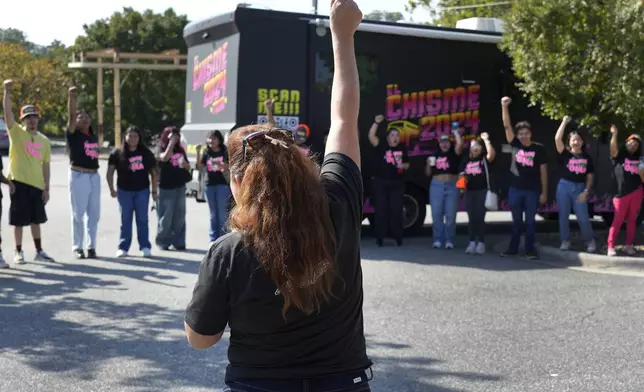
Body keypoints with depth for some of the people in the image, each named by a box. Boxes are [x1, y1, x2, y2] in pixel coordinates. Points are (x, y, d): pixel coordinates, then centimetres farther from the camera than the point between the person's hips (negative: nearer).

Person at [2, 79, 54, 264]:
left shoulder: (44, 141, 9)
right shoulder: (16, 132, -1)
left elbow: (45, 165, 10)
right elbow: (7, 112, -15)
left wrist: (46, 188, 6)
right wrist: (7, 92, -27)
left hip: (37, 185, 4)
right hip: (19, 182, -4)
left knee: (36, 219, 12)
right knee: (19, 220, 1)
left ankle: (39, 251, 22)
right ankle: (18, 252, 11)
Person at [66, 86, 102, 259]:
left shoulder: (94, 136, 12)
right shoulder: (73, 135, -4)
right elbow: (71, 116, -17)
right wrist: (71, 97, -26)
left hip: (94, 176, 5)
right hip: (78, 176, -5)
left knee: (94, 214, 7)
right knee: (78, 214, 0)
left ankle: (91, 246, 15)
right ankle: (77, 247, 8)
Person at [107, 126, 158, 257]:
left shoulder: (146, 153, 4)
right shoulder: (117, 153, 0)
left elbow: (153, 173, 8)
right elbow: (110, 172, 1)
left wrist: (155, 191, 5)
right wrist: (112, 189, -8)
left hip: (142, 191, 1)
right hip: (124, 191, 0)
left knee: (142, 219, 4)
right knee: (125, 220, 4)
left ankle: (145, 247, 8)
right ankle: (123, 247, 9)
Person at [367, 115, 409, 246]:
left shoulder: (402, 149, 9)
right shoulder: (381, 147, -2)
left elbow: (407, 164, 17)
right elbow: (371, 137, -16)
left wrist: (403, 165, -7)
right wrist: (376, 123, -28)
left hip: (397, 183, 2)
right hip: (381, 182, -2)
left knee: (396, 210, 3)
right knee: (381, 209, 1)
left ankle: (397, 236, 9)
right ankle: (380, 236, 6)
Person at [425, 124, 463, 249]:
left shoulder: (454, 153, 4)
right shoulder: (435, 156, 14)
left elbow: (460, 143, -16)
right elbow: (428, 173, 18)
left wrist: (455, 131, -3)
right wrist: (429, 164, -1)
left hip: (452, 186, -3)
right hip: (436, 185, 3)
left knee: (450, 215, -4)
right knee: (436, 214, -1)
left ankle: (449, 240, 0)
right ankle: (438, 240, 4)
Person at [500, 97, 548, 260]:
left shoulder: (539, 148, -4)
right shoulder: (515, 145, 1)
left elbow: (543, 171, -1)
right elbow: (507, 126, -8)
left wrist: (544, 192, -2)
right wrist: (504, 106, -20)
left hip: (532, 190, -2)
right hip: (515, 189, 2)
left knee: (530, 221, 4)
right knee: (516, 221, 11)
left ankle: (530, 249, 10)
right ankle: (513, 248, 18)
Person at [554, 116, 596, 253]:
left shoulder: (587, 158, 5)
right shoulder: (565, 154, -1)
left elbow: (590, 177, 7)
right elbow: (557, 139, -16)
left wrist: (586, 191, -4)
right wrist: (564, 122, -11)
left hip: (579, 188, 0)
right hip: (564, 186, 0)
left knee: (583, 217, 0)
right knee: (563, 216, 5)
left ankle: (590, 241, 15)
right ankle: (565, 241, 17)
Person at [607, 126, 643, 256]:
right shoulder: (619, 156, 3)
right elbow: (613, 148, -20)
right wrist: (614, 134, -35)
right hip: (621, 193, -4)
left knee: (632, 219, 7)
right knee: (618, 220, -4)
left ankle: (629, 245, 14)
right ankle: (611, 247, -2)